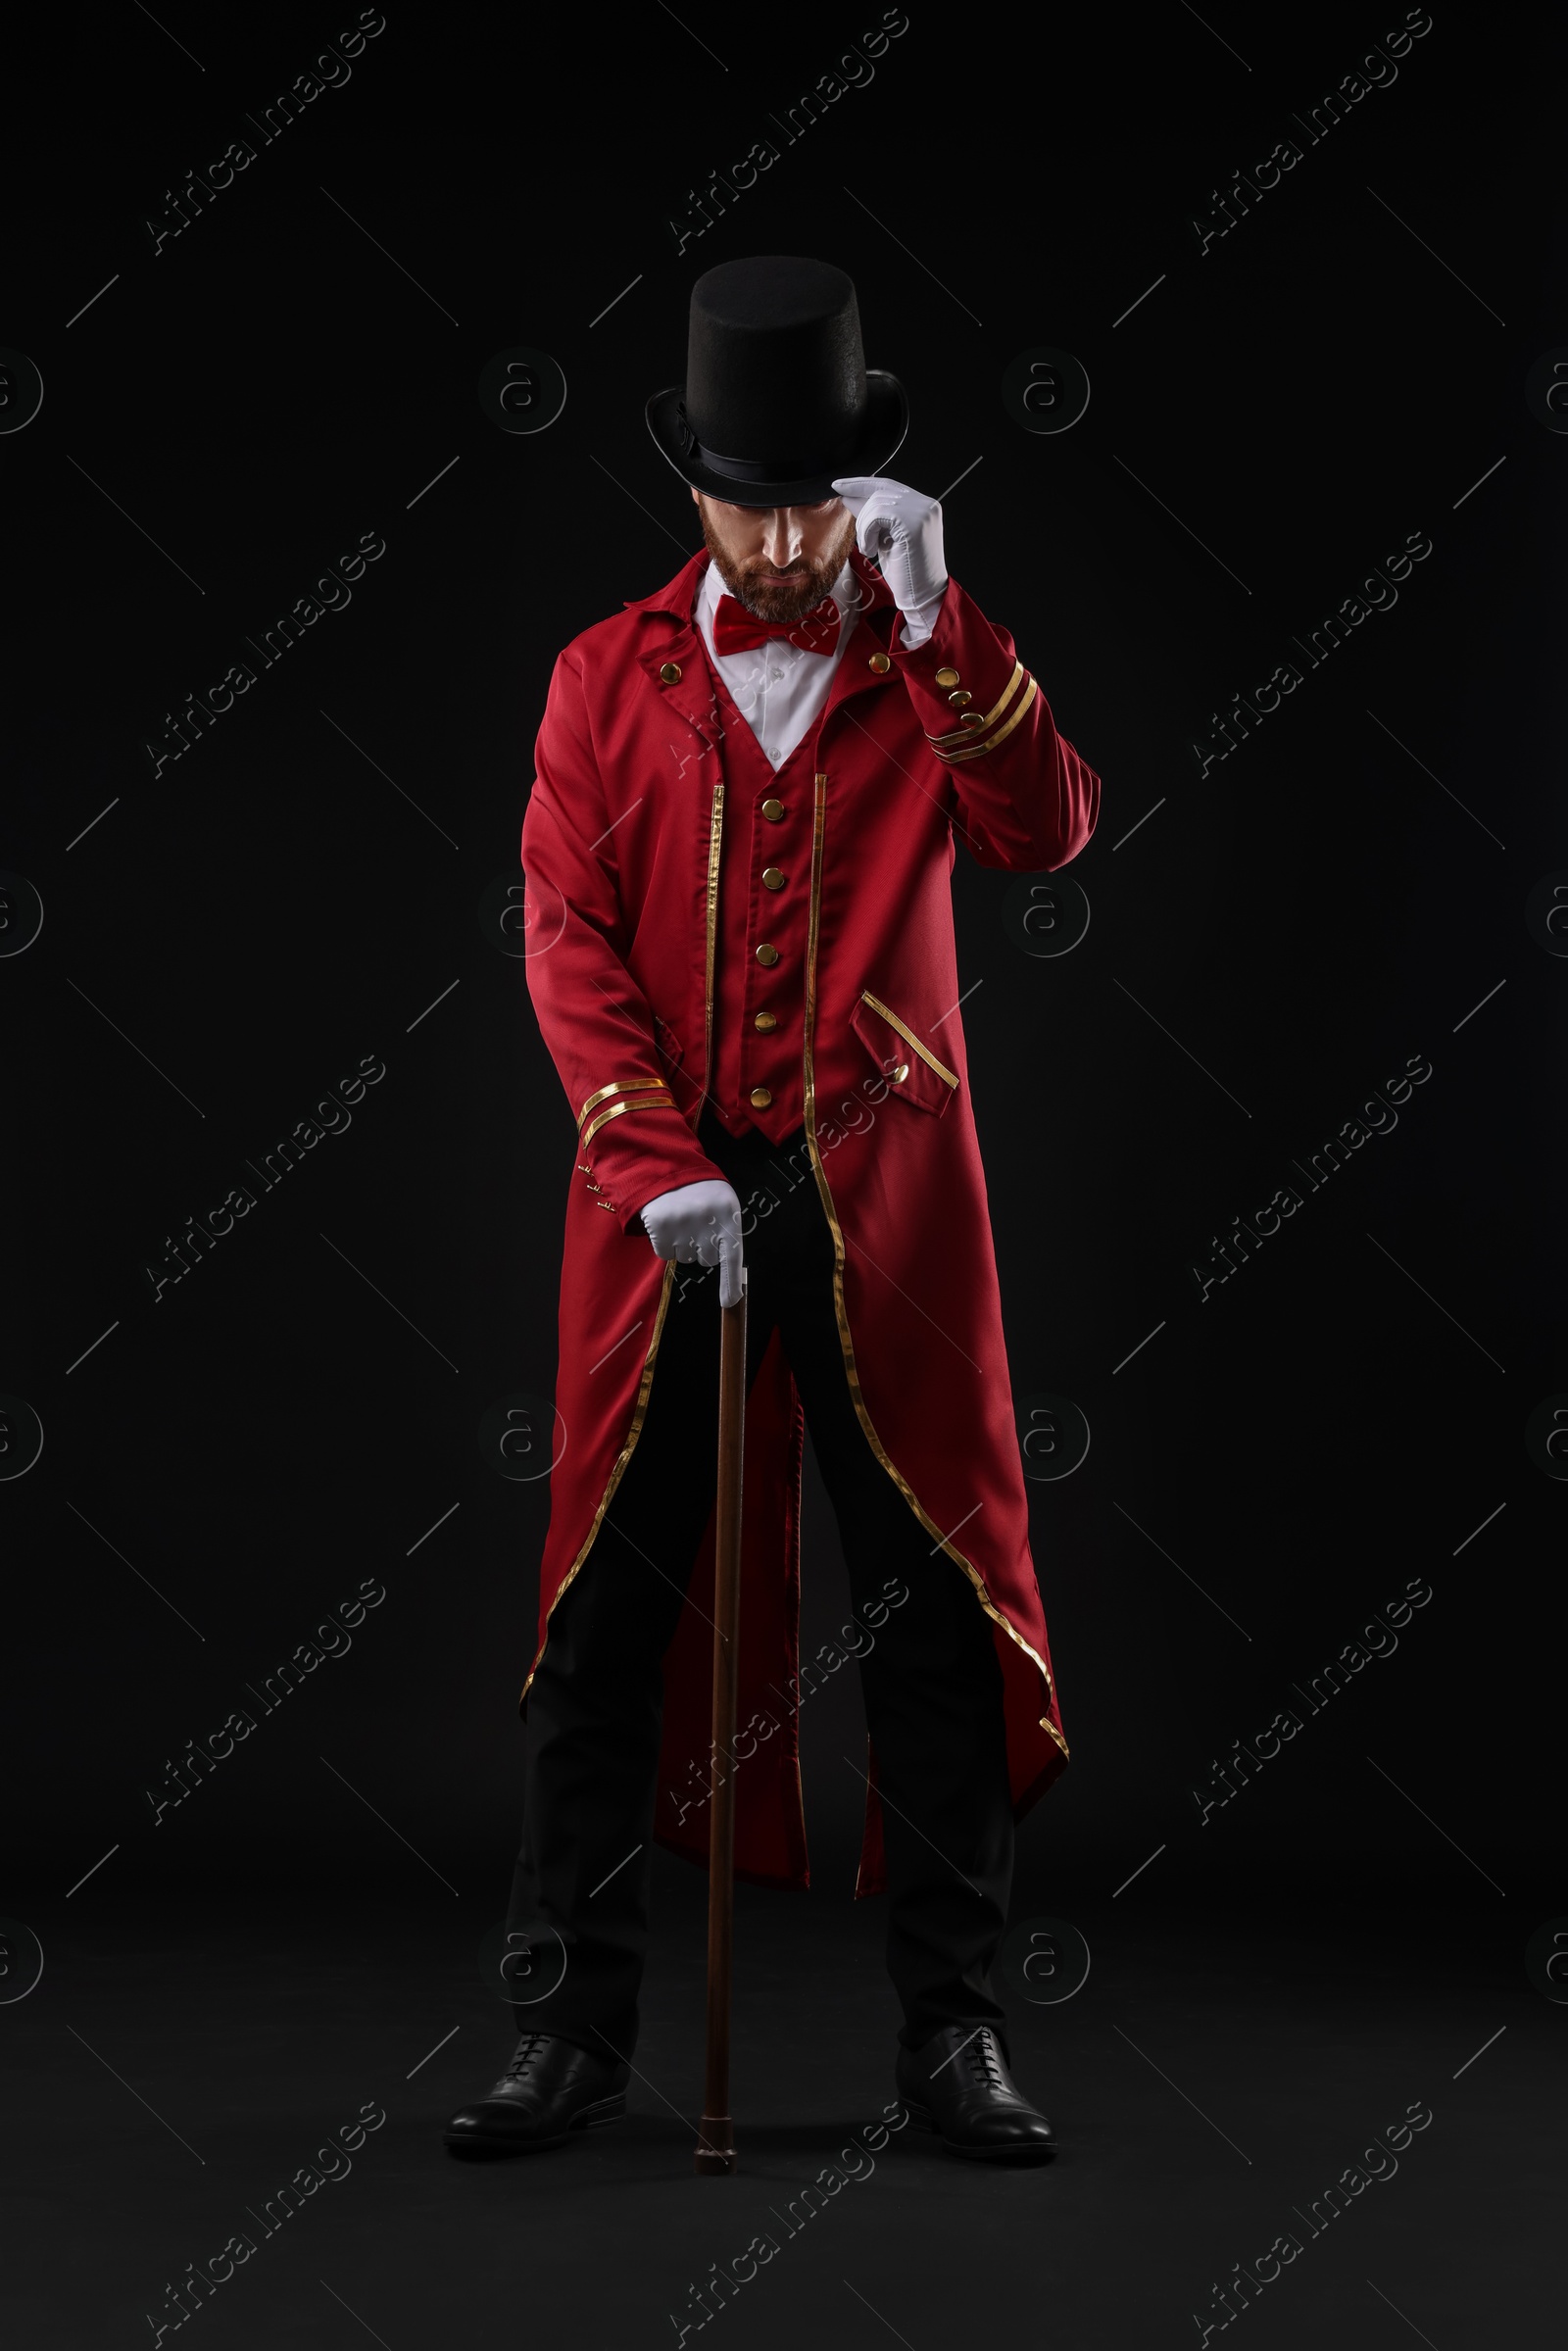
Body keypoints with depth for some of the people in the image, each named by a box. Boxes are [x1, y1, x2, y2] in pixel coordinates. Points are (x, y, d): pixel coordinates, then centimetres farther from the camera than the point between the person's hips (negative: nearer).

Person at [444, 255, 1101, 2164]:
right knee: (609, 1614, 1)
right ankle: (572, 2028, 9)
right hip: (660, 1195, 0)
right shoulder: (609, 679, 7)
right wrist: (655, 1162, -12)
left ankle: (952, 2027, 12)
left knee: (934, 1612, 2)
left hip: (883, 1200, 0)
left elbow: (1044, 835, -11)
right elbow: (567, 940, 0)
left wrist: (932, 618, -20)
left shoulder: (932, 670, 7)